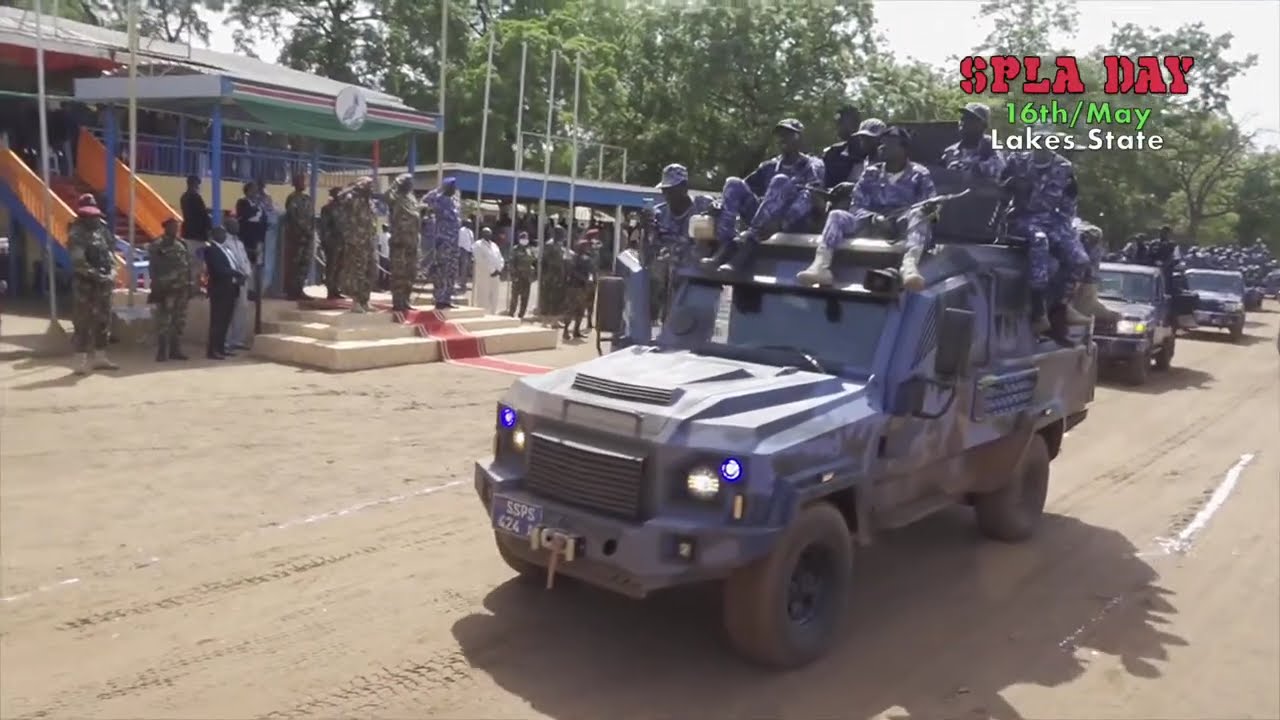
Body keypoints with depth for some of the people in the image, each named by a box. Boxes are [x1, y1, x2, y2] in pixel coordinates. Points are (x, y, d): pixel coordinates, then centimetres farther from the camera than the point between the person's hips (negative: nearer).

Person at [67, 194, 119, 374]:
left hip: (103, 282, 7)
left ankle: (99, 357, 23)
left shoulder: (102, 230, 11)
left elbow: (110, 253, 12)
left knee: (103, 320, 13)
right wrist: (97, 275, -19)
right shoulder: (77, 233, -9)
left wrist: (112, 273, -4)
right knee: (83, 322, -5)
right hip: (84, 283, -7)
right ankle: (82, 361, -2)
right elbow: (78, 262, -17)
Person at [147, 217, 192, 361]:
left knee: (180, 321, 12)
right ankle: (162, 353, -3)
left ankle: (175, 350, 21)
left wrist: (189, 285, 12)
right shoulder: (157, 245, -6)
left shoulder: (182, 244, 14)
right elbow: (155, 268, -11)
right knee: (164, 322, -7)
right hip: (166, 289, -7)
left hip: (182, 289, 7)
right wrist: (157, 288, -16)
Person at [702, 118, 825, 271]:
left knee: (780, 181, -30)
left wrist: (781, 222, -30)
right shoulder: (769, 167, 25)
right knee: (733, 183, -13)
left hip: (794, 222, -5)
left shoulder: (812, 166, 8)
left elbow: (809, 198, -11)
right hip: (764, 221, 5)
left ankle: (747, 245, -44)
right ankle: (724, 246, -34)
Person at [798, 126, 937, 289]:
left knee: (917, 214, -36)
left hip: (904, 226, -2)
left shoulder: (919, 174, 10)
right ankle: (821, 265, -47)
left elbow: (930, 206, -2)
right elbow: (857, 207, 8)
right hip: (872, 225, 2)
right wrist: (874, 218, -15)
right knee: (836, 215, -22)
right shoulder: (871, 173, 17)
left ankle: (910, 263, -64)